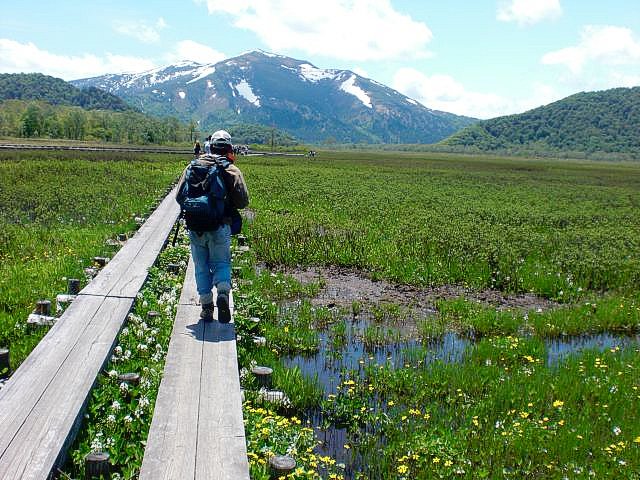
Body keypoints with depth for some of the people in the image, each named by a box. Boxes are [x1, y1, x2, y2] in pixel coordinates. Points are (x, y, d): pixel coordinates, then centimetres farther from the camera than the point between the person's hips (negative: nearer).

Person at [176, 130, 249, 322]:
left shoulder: (193, 166, 4)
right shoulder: (233, 171, -2)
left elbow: (179, 196, 5)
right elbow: (243, 201, -5)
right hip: (220, 227, -2)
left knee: (202, 267, 13)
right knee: (221, 263, 11)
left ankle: (206, 306, 12)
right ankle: (223, 293, -14)